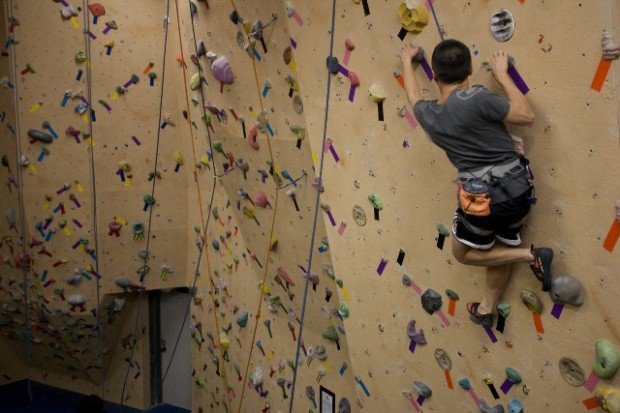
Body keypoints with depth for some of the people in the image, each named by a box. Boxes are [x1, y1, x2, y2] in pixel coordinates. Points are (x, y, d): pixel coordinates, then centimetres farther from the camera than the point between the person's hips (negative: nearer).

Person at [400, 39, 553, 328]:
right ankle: (486, 309, 40)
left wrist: (407, 59, 39)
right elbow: (526, 115, -6)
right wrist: (502, 75, 2)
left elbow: (413, 94, 22)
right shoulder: (476, 99, -16)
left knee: (463, 254, 24)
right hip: (519, 190, 2)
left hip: (483, 199, -1)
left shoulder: (427, 114, -2)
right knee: (499, 249, 26)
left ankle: (531, 256, 9)